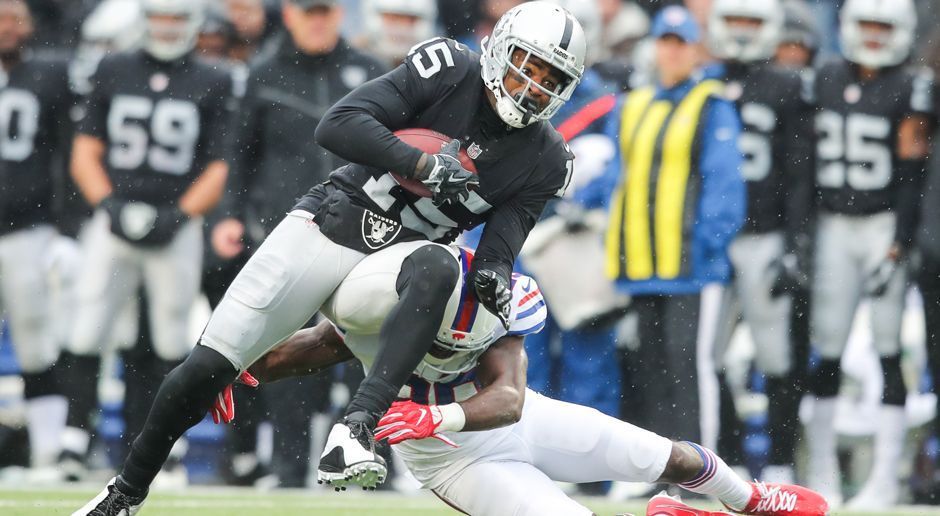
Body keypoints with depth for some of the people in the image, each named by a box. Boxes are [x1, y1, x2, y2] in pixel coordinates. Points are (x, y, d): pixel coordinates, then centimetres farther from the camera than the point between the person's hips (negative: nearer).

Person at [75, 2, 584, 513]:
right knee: (207, 368, -5)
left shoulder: (543, 161, -2)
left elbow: (501, 241, -1)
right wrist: (423, 164, -28)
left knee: (438, 270, -37)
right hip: (328, 223, -1)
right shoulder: (448, 70, -11)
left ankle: (355, 428, -45)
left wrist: (495, 275, -25)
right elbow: (336, 126, -18)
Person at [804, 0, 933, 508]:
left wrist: (897, 248, -13)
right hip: (833, 224, 3)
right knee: (826, 350, 2)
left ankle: (886, 476, 0)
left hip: (885, 226, -3)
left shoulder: (910, 90, -4)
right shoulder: (824, 82, 9)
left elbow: (911, 177, -7)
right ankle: (821, 470, 10)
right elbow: (807, 162, 12)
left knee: (889, 349, -3)